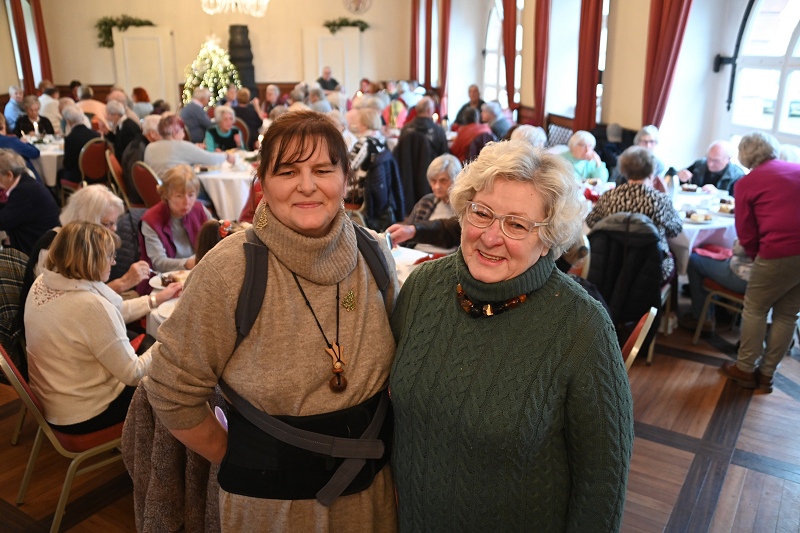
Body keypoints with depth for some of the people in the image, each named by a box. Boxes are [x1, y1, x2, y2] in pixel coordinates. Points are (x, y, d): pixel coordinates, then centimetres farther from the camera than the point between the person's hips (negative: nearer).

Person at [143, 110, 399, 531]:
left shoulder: (374, 255, -8)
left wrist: (377, 434, 5)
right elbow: (171, 393, -12)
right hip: (271, 497, -3)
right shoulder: (228, 271, -21)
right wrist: (237, 459, -3)